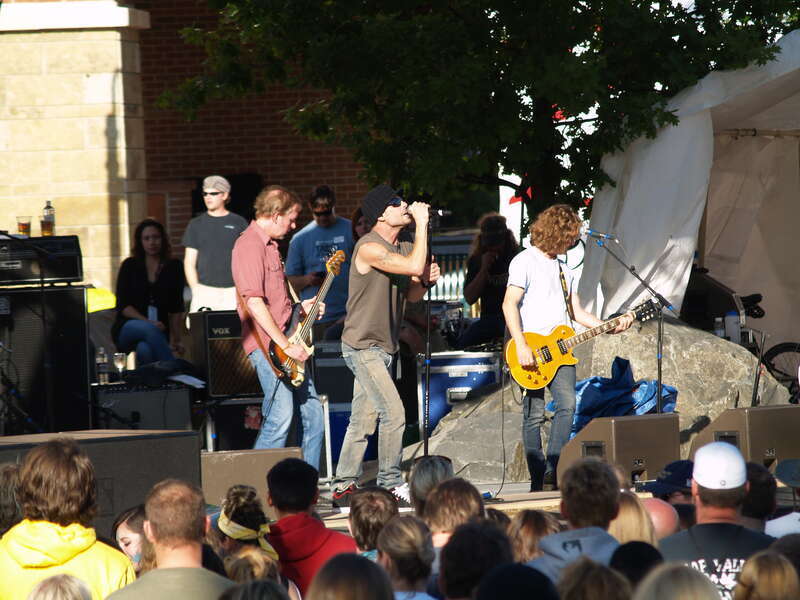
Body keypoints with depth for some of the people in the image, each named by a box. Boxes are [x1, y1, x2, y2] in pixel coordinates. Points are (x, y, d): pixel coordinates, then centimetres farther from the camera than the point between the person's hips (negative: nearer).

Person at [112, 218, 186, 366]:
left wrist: (175, 338, -6)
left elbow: (176, 309, 8)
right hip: (127, 329, -1)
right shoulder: (130, 266, 7)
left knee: (145, 349, -37)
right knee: (150, 330, -37)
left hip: (160, 331, 1)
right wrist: (149, 323, -16)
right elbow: (123, 305, -1)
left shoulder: (174, 267, 10)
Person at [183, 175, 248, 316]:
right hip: (204, 291, 1)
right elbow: (189, 262, 10)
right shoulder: (196, 224, 12)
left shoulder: (239, 223, 8)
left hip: (232, 292, -1)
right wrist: (195, 289, -1)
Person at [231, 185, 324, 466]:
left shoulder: (270, 245, 19)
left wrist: (301, 307, 16)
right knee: (281, 418, -15)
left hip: (288, 342, 10)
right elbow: (254, 303, -22)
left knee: (313, 413, 10)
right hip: (266, 346, -10)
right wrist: (286, 346, -23)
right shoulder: (250, 245, -13)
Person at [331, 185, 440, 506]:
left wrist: (426, 280, -4)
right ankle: (390, 483, -4)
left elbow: (411, 295, 17)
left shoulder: (402, 249, 11)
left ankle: (344, 488, 15)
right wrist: (422, 223, -21)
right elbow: (414, 265, -29)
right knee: (393, 413, -13)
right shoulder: (369, 248, -18)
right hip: (362, 347, -9)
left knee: (363, 420, 10)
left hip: (383, 347, 9)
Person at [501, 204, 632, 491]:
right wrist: (521, 346, -21)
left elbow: (576, 311, 24)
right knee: (535, 414, -3)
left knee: (567, 405, -13)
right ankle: (538, 480, 0)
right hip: (532, 351, -6)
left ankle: (552, 470, -12)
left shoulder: (563, 268, 22)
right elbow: (510, 303, -12)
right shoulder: (525, 261, -3)